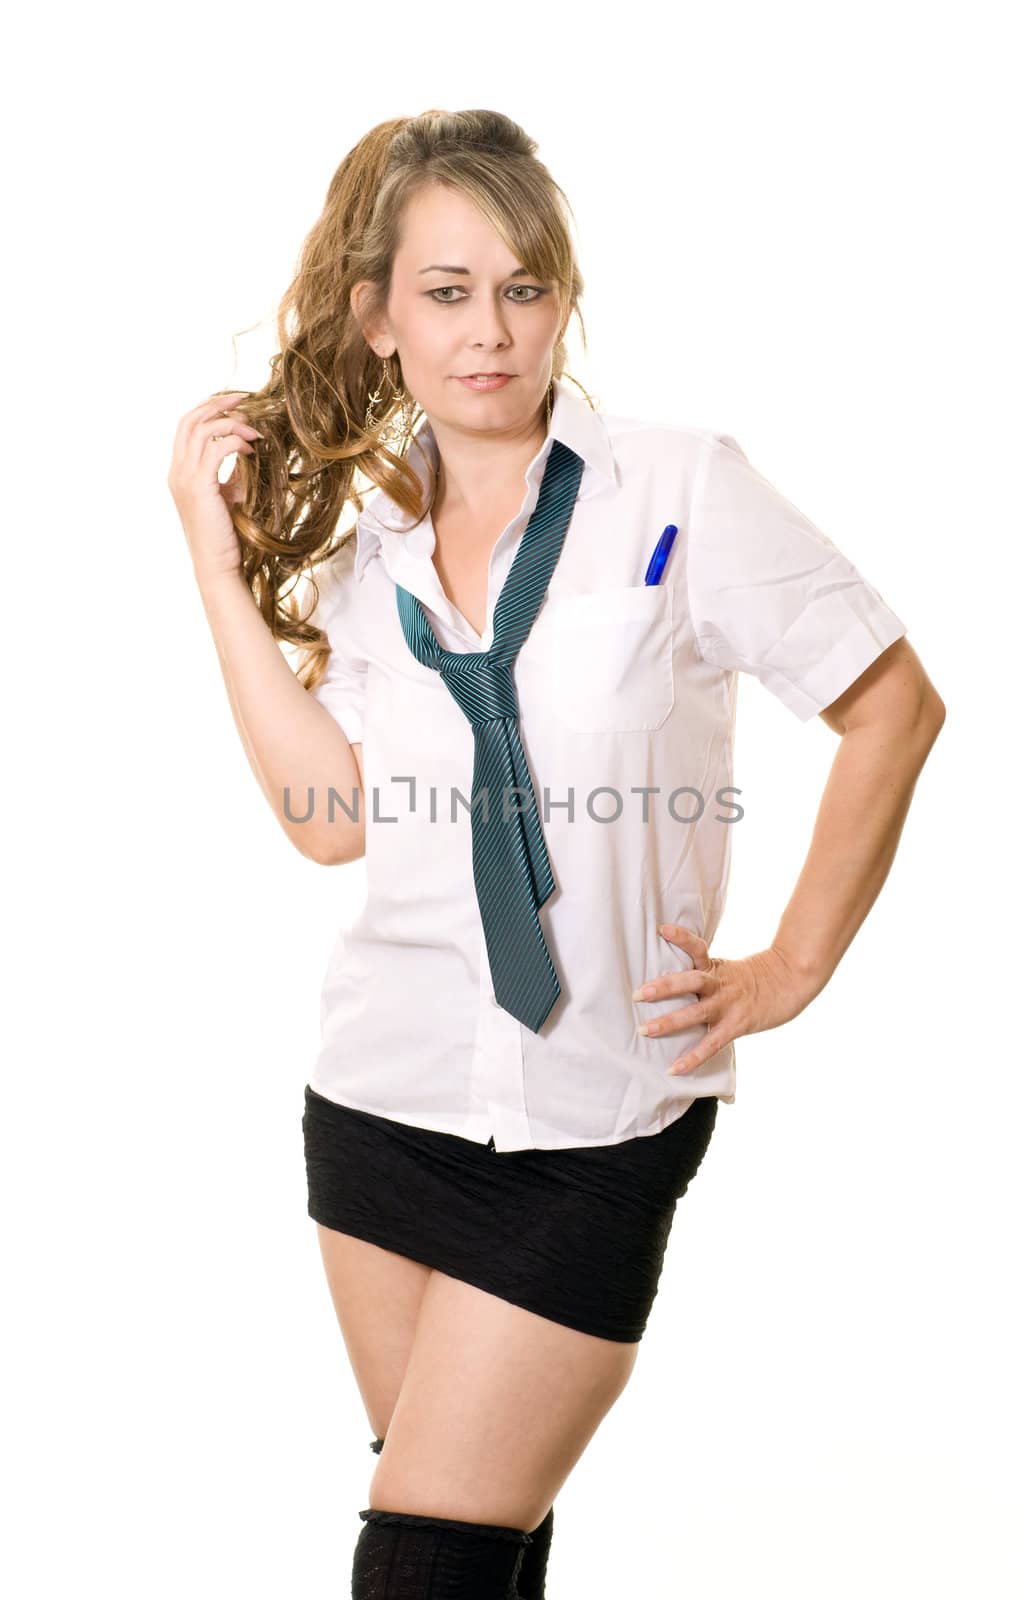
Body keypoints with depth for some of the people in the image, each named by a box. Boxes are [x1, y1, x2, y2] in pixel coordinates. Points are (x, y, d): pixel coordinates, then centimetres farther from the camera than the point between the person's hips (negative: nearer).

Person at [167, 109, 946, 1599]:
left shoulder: (681, 488, -8)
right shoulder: (355, 532, 6)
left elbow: (895, 708, -3)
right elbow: (331, 810, -6)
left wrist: (789, 969, -3)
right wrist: (222, 561, -8)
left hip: (598, 1129, -4)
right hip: (385, 1099, 4)